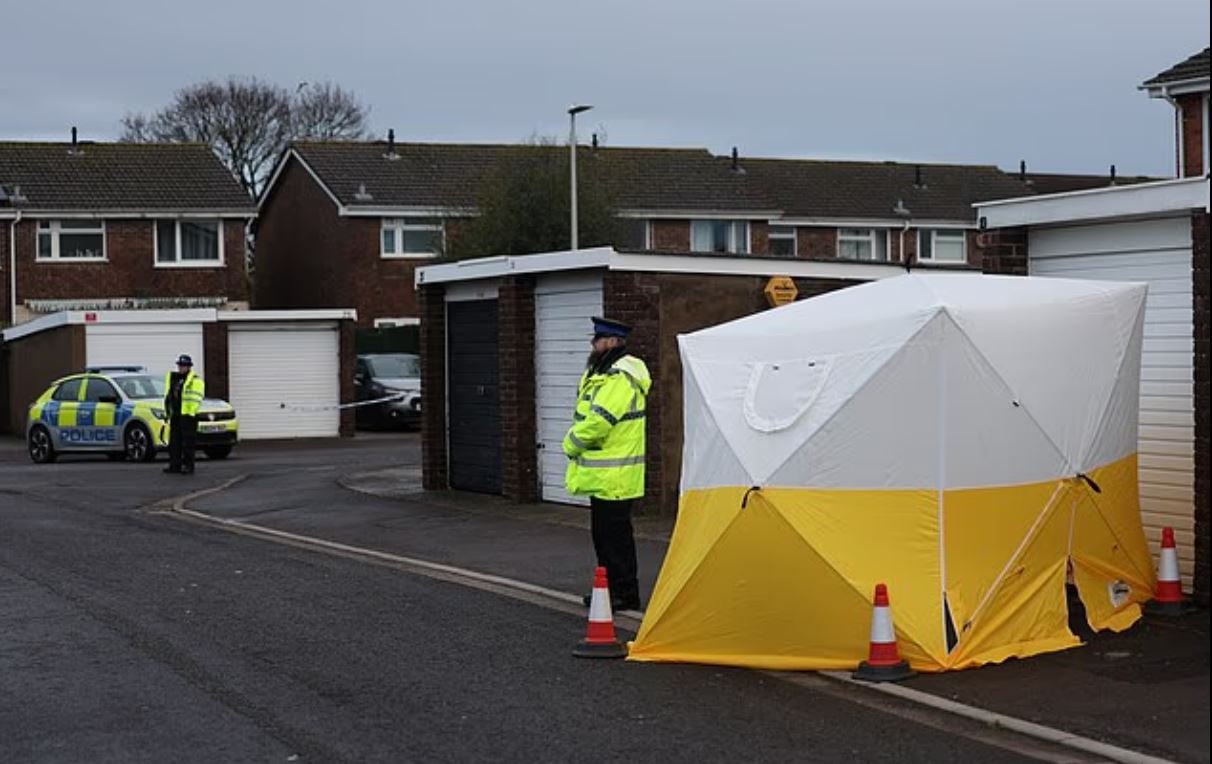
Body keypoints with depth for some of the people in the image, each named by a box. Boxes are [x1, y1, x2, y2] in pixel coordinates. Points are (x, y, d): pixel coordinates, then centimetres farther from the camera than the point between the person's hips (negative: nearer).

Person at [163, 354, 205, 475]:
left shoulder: (195, 381, -6)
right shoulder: (173, 378, 18)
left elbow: (195, 399, -13)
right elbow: (168, 396, 25)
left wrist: (190, 412, -19)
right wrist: (168, 412, 20)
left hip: (187, 416, -8)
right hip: (175, 415, 8)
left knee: (188, 442, -6)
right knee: (174, 442, 9)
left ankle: (188, 466, -3)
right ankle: (174, 465, 15)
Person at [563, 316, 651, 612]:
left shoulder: (620, 378, -19)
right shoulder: (601, 373, 16)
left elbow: (597, 422, -25)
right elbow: (586, 418, 21)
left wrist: (571, 444, -9)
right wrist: (575, 445, 5)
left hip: (614, 476, -11)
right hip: (603, 474, 11)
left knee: (615, 534, -6)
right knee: (603, 532, 16)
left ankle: (625, 593, 0)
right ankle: (610, 589, 25)